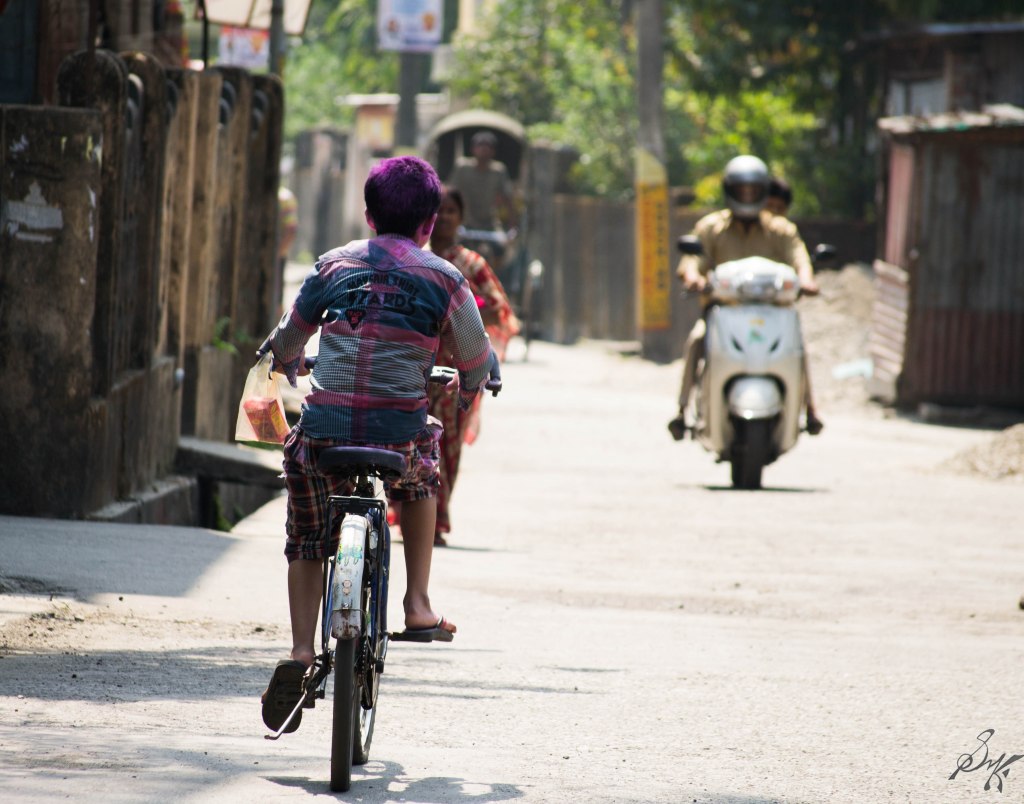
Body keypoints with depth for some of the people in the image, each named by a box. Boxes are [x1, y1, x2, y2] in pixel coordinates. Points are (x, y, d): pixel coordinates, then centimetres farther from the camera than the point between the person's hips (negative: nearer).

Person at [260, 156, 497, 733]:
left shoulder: (334, 265, 12)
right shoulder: (443, 278, 7)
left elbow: (286, 344, 23)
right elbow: (477, 364, 14)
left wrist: (289, 368, 47)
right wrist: (467, 395, 38)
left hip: (324, 428, 1)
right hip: (399, 433, -1)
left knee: (307, 543, 20)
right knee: (421, 473, 34)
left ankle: (301, 652, 3)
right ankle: (419, 603, 25)